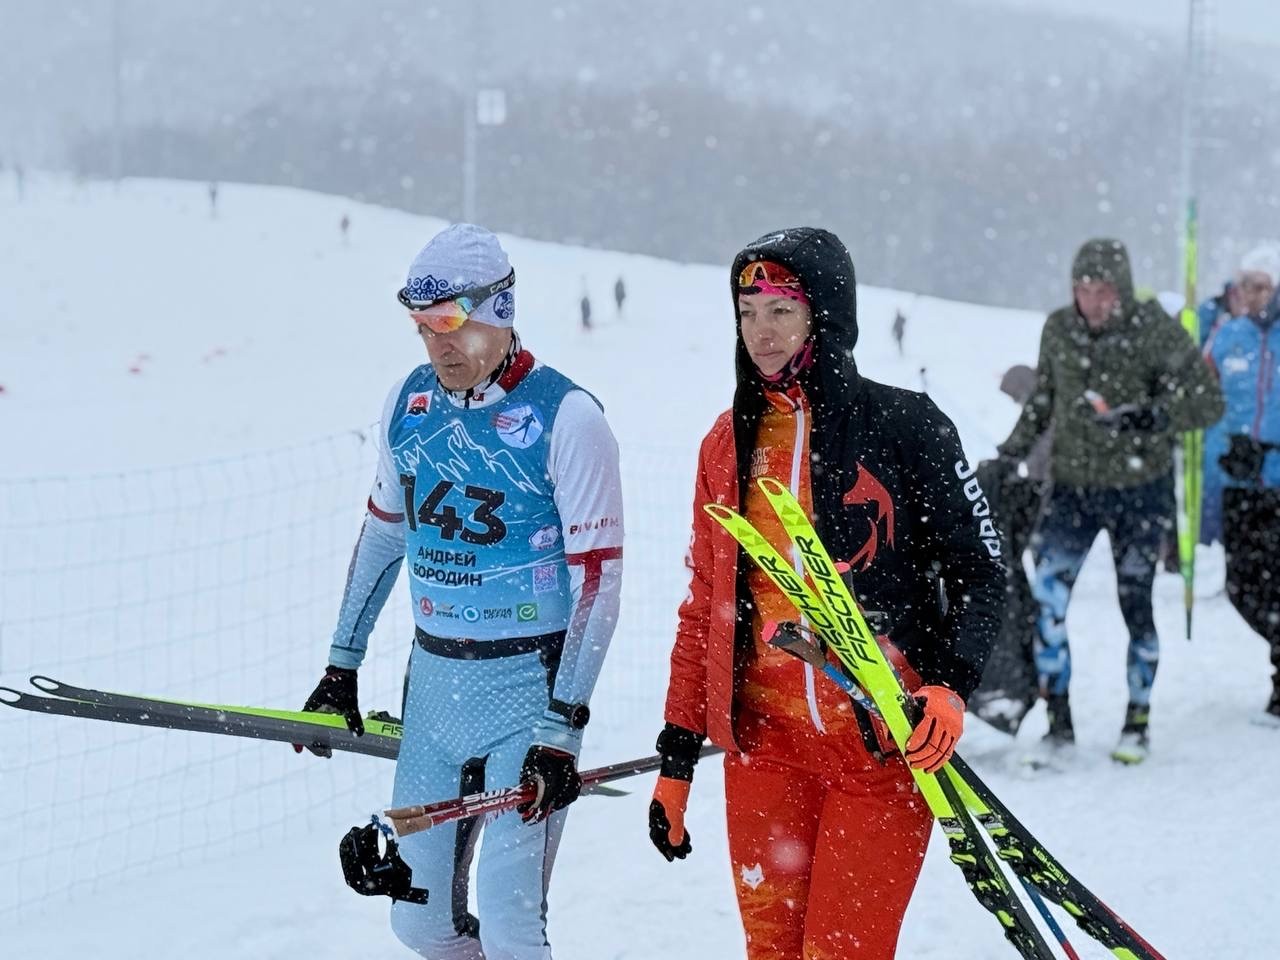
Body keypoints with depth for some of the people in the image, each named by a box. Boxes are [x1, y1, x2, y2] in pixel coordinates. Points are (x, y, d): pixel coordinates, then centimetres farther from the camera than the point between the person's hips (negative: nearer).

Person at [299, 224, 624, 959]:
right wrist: (342, 668, 19)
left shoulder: (566, 417, -14)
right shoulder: (410, 403, 4)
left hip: (529, 685, -6)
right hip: (433, 681, 6)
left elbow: (597, 577, -14)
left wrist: (562, 729, -18)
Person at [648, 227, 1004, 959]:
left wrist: (950, 687, -19)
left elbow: (980, 572, -2)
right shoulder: (730, 442, 10)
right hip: (766, 742, 4)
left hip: (884, 745, -4)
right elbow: (706, 607, 15)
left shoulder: (903, 425, -4)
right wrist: (678, 756, 13)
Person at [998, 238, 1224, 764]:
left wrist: (1153, 416, -28)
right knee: (1044, 598, -10)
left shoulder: (1156, 332, -13)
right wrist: (1014, 449, 11)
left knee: (1135, 603, 4)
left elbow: (1208, 400, -13)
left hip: (1140, 489, -3)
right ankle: (1058, 721, 0)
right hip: (1071, 485, 3)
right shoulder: (1059, 329, -1)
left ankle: (1137, 722, 21)